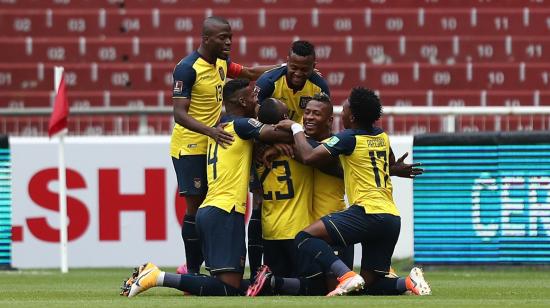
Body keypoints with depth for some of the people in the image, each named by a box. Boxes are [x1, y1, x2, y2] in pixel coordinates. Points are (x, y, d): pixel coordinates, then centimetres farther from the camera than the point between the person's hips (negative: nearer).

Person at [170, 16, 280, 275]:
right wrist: (210, 131, -39)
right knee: (196, 205, -8)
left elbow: (249, 74, 26)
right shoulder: (188, 68, -19)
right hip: (189, 146, -8)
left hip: (212, 146, 8)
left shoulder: (221, 62, 6)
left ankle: (196, 267, 12)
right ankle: (192, 271, -3)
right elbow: (180, 114, -25)